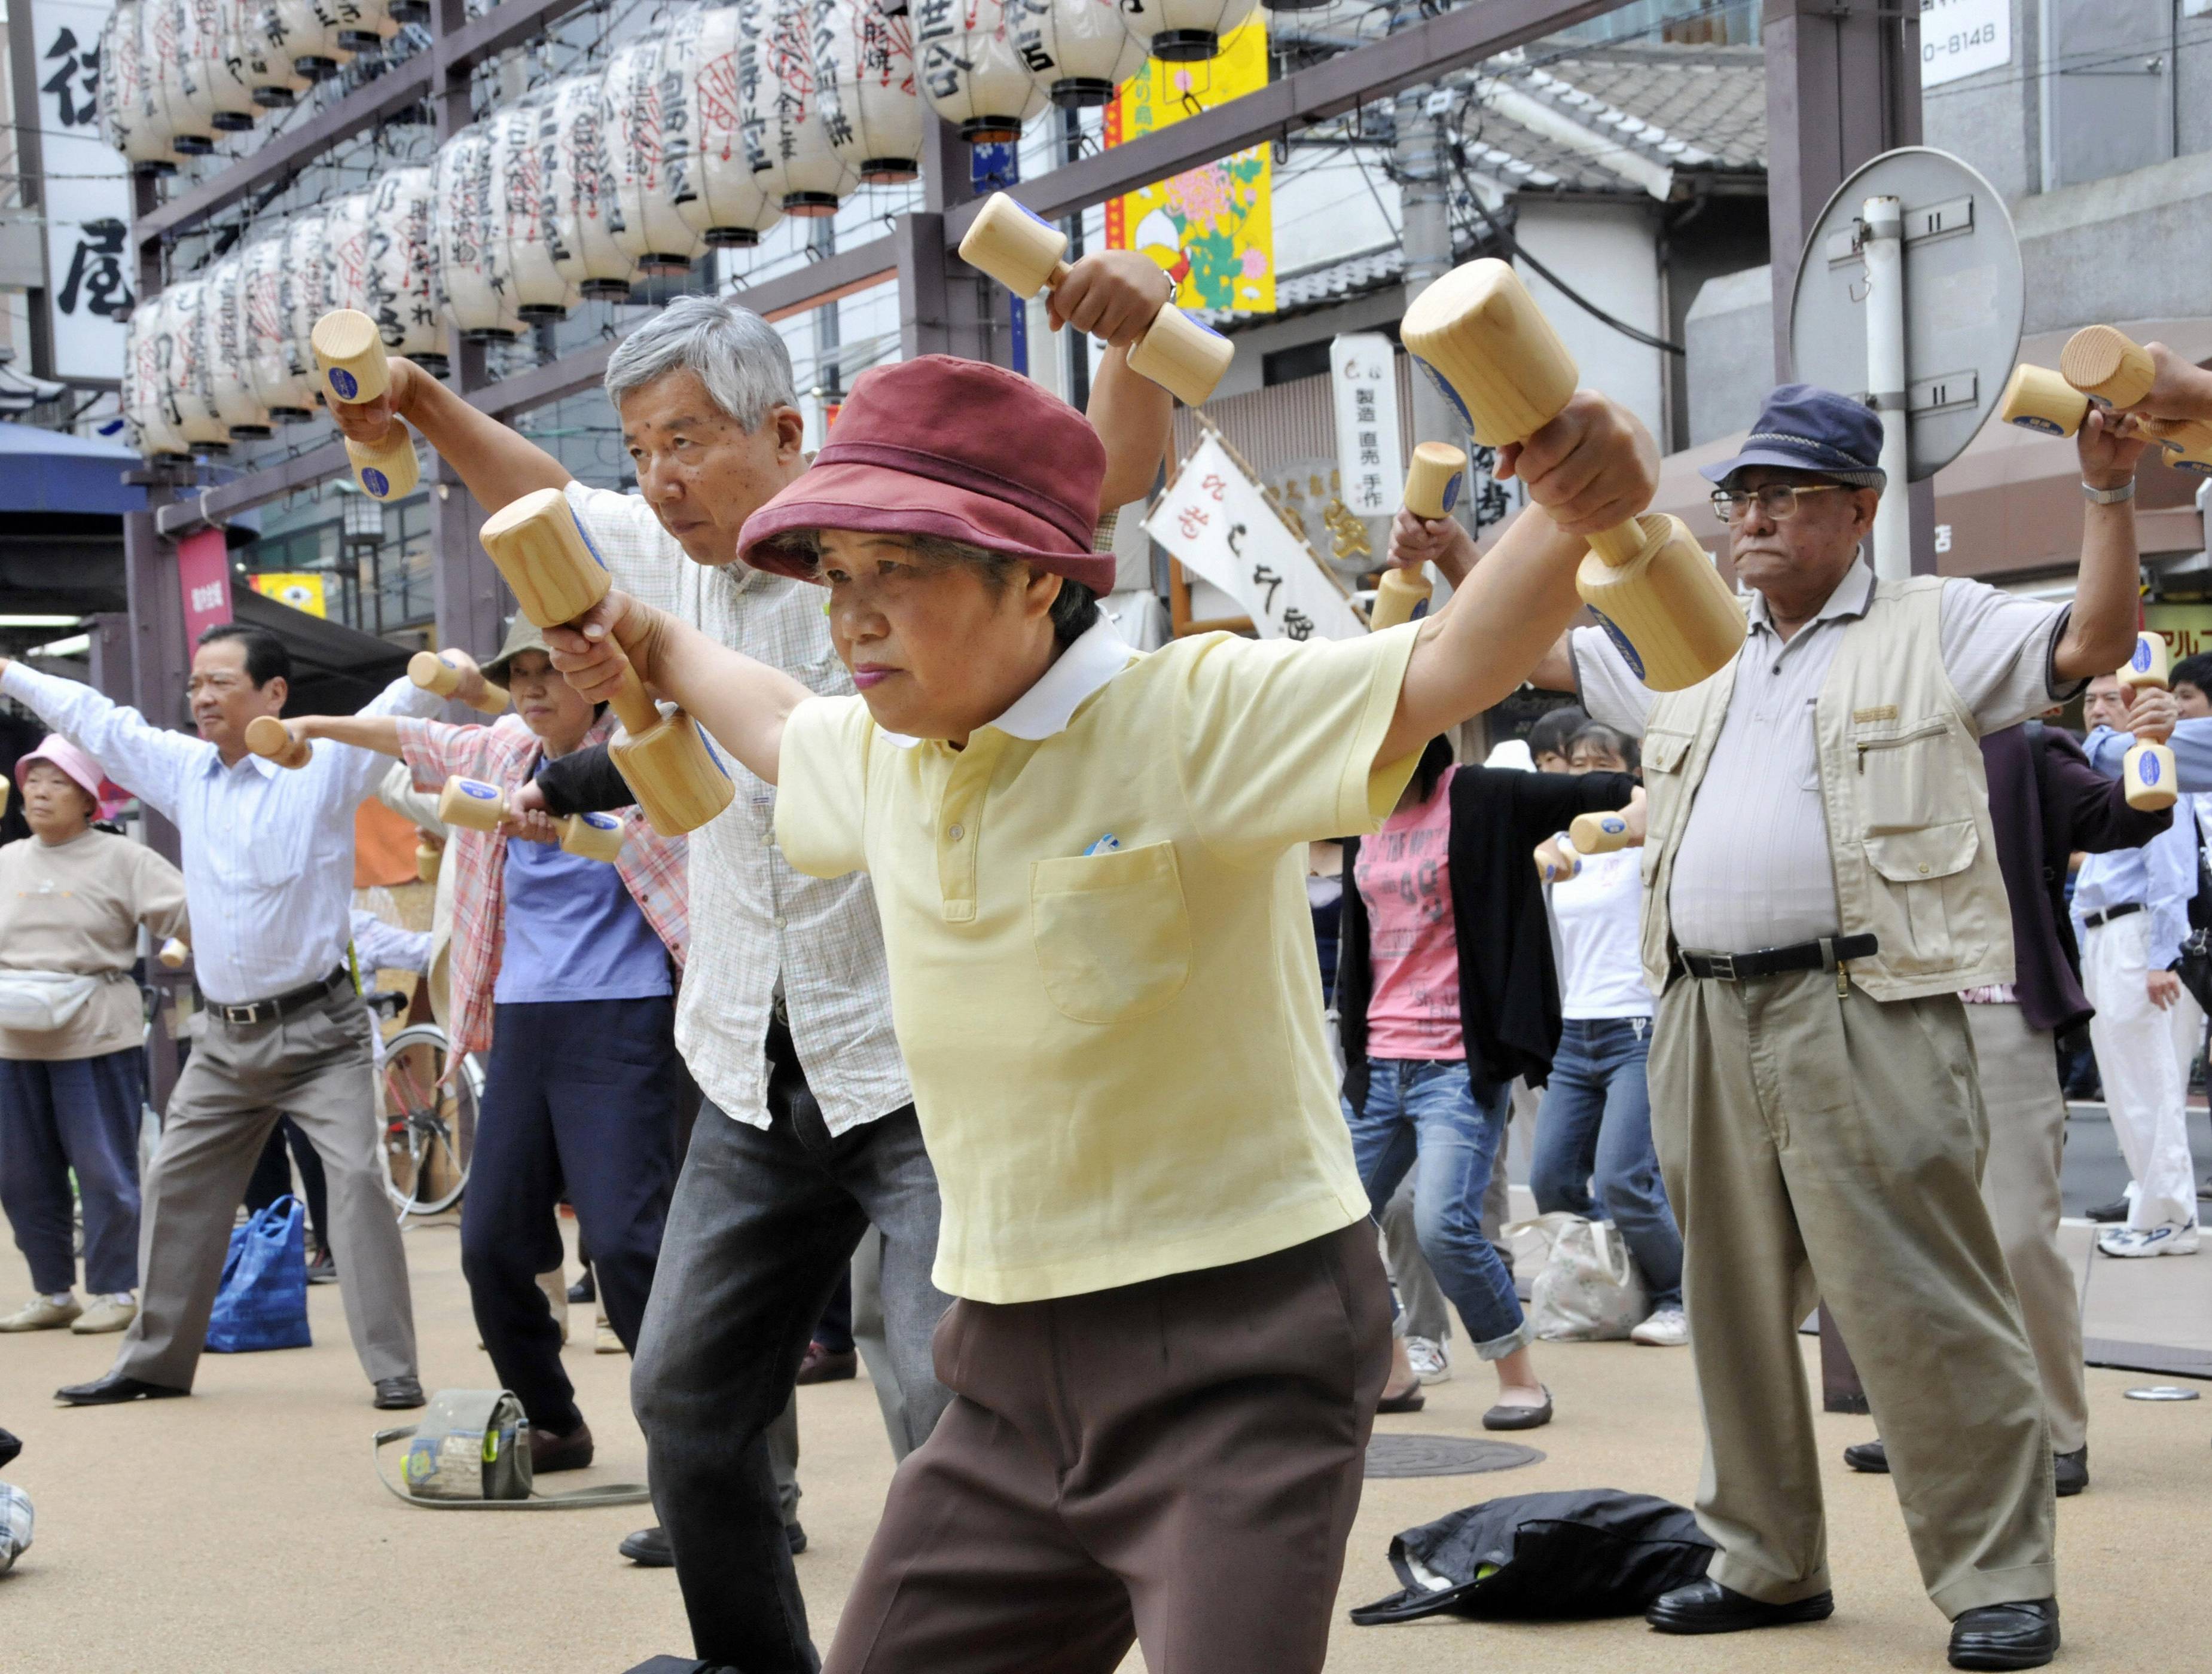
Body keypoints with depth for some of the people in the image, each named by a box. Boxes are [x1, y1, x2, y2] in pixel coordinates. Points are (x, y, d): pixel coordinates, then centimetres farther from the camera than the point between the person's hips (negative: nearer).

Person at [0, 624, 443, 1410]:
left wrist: (452, 670, -39)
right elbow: (93, 718, 16)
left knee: (358, 1180, -15)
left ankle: (394, 1370, -12)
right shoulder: (184, 769, 7)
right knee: (177, 1187, 10)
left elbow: (396, 707, -20)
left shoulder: (323, 765, -9)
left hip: (317, 1029, -6)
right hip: (226, 1036, 6)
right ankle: (156, 1360, 23)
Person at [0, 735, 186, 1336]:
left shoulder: (120, 860, -1)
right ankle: (52, 1293, 21)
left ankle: (114, 1292, 7)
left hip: (96, 1035, -5)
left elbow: (189, 915, -6)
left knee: (105, 1171, -3)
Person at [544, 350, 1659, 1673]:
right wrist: (652, 645, 31)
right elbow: (779, 730, 33)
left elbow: (1449, 668, -29)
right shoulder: (876, 754, 7)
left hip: (1239, 1351, -7)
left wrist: (1572, 518, -44)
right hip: (1018, 1362, 7)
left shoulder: (1194, 717, -15)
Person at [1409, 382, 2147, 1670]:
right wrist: (1457, 560, 21)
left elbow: (2096, 643, -4)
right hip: (1709, 1021, 7)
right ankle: (1769, 1562, 23)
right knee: (1737, 1306, 12)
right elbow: (1545, 651, 31)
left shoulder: (1935, 627, 5)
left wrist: (2109, 494, -14)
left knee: (1921, 1306, -8)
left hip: (1863, 1018, -6)